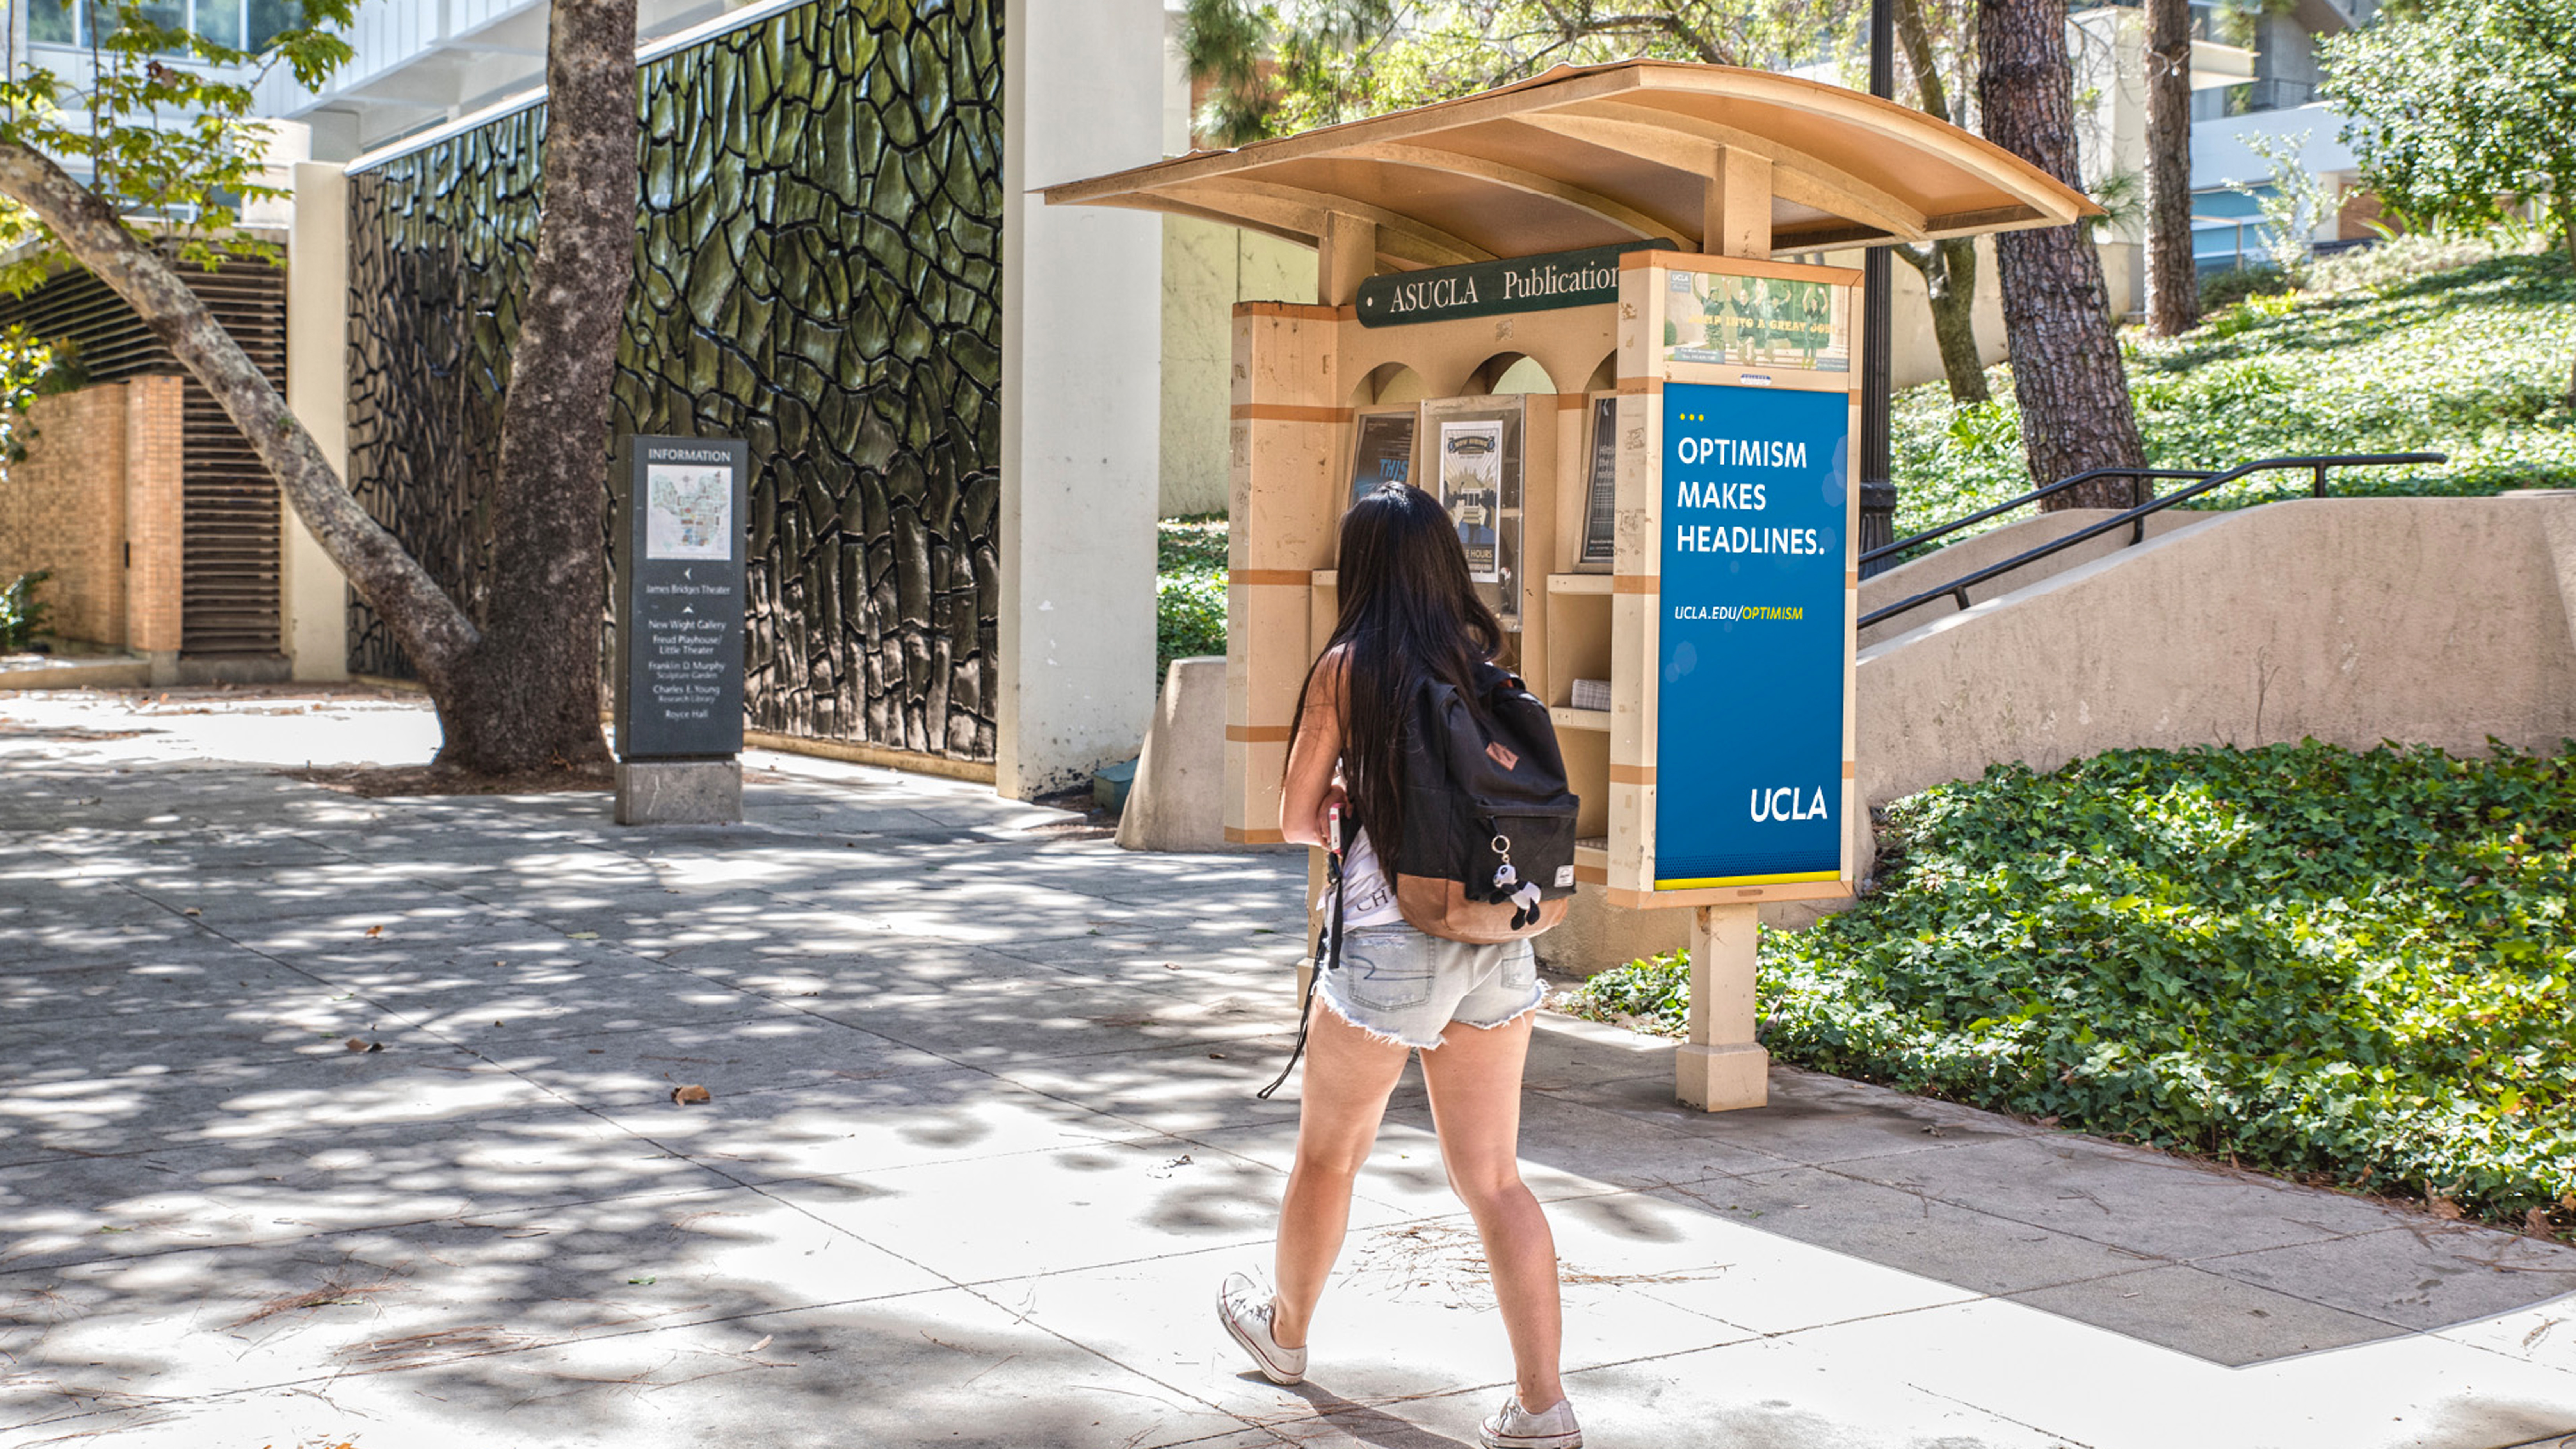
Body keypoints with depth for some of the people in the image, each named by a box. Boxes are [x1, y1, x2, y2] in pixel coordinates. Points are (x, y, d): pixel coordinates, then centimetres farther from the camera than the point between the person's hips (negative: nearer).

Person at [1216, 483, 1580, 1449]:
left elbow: (1296, 820, -2)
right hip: (1496, 943, 4)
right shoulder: (1485, 657, 4)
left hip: (1389, 946, -4)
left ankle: (1286, 1332, 40)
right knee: (1493, 1177, 9)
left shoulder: (1350, 666, -8)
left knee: (1328, 1153, 18)